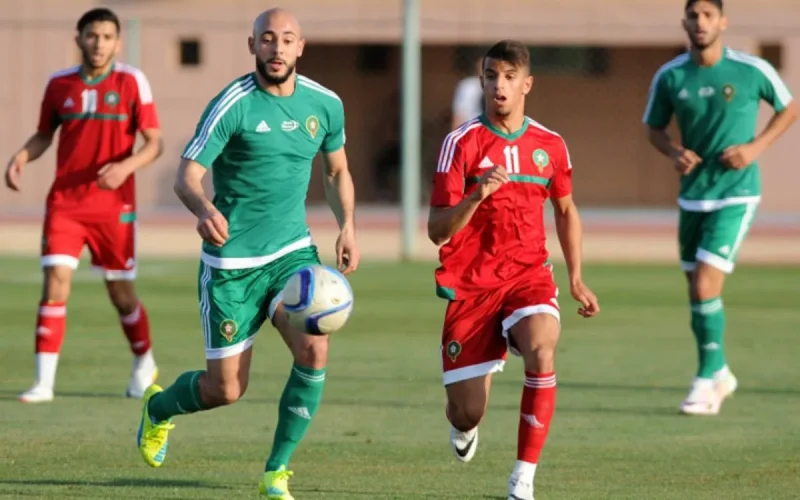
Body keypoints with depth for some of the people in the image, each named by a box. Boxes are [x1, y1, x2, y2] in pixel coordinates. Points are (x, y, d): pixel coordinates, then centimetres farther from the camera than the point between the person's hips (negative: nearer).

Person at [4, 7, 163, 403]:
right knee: (55, 280, -11)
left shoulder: (131, 82, -3)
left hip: (113, 204, -1)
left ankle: (144, 364, 32)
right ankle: (44, 382, -11)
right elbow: (44, 134, 17)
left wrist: (126, 166, -23)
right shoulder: (59, 84, 4)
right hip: (65, 201, 1)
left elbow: (154, 143, -4)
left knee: (120, 290, 7)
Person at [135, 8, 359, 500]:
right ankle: (158, 408, 37)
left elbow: (338, 170, 17)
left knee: (314, 351, -20)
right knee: (226, 389, 0)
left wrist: (347, 226, 2)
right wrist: (204, 209, -41)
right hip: (231, 261, -4)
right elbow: (187, 176, -19)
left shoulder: (325, 104, 0)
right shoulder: (232, 105, -15)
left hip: (292, 251, 4)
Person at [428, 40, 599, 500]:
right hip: (469, 284, -1)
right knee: (467, 413, -1)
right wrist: (477, 195, -28)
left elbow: (566, 210, 22)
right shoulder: (463, 142, -7)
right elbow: (437, 231, -11)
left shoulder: (550, 145, 4)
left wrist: (576, 278, 16)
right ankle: (464, 424, 41)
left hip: (529, 276, 1)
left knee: (542, 354, -32)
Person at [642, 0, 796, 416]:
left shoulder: (752, 70, -10)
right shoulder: (669, 77, -1)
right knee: (697, 290, 11)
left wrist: (756, 146, -9)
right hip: (692, 194, 4)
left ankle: (708, 377, -4)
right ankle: (719, 373, 29)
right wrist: (674, 152, -10)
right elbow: (654, 128, 12)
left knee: (705, 286, -16)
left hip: (735, 195, -4)